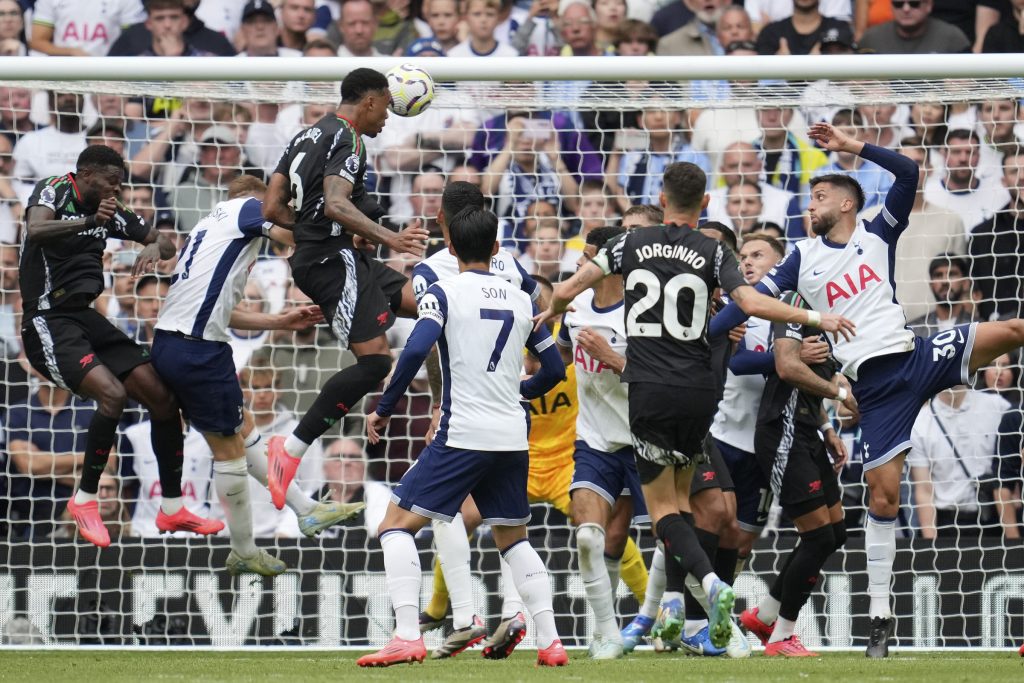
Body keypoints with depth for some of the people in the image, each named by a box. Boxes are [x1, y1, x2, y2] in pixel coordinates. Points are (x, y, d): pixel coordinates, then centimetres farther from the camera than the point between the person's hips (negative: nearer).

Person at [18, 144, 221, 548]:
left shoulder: (109, 212, 11)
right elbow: (36, 231, -31)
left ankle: (172, 510, 11)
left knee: (163, 397, 0)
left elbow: (166, 242, 17)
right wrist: (90, 222, -47)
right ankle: (84, 501, -12)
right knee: (112, 393, -28)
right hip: (48, 322, -8)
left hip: (86, 319, 8)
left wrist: (155, 247, -8)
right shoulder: (54, 190, -9)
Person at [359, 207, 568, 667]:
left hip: (463, 436, -5)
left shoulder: (444, 293, -3)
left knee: (397, 524, 0)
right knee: (513, 539, 21)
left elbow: (416, 351, -17)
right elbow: (554, 368, 18)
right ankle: (550, 642, 12)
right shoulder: (521, 300, 12)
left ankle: (407, 637, -15)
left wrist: (383, 409, -7)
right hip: (513, 437, 5)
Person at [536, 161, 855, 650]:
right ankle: (672, 602, 15)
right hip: (698, 388, 1)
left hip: (649, 390, -1)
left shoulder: (632, 244, 3)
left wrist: (552, 311, 27)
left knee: (663, 508, -1)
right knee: (680, 495, 19)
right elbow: (752, 304, -13)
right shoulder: (712, 253, 0)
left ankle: (710, 582, -24)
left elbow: (568, 288, 4)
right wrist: (815, 318, -6)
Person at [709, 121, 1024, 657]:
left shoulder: (877, 237, 8)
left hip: (914, 356, 0)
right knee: (883, 496, -3)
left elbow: (908, 173, -2)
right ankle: (880, 614, 3)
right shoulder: (804, 258, 11)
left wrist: (852, 147, -5)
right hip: (874, 385, 0)